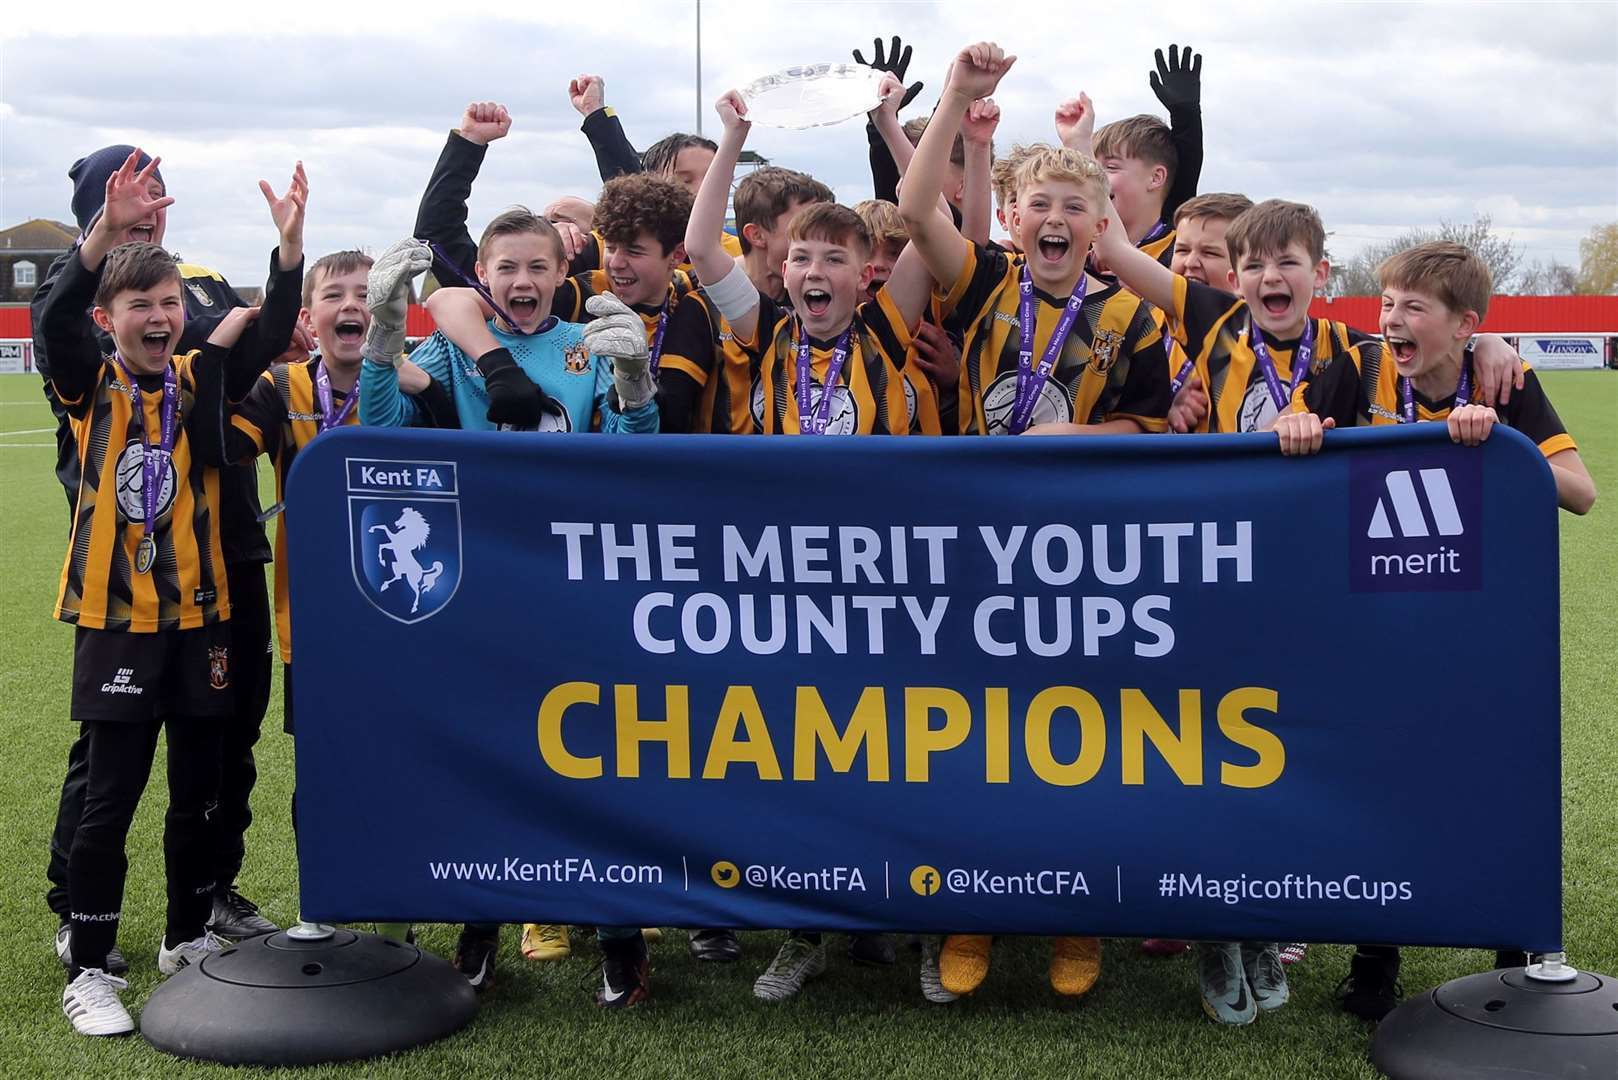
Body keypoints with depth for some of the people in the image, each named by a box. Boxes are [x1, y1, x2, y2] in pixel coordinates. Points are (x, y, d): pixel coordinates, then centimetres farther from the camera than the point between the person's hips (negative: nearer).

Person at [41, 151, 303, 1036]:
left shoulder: (199, 380, 5)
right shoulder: (91, 385, -4)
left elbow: (271, 331, -7)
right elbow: (56, 318, -22)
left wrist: (290, 246, -23)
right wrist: (107, 230, -38)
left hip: (199, 614, 4)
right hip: (117, 620, -4)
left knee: (200, 789, 13)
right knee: (110, 797, -1)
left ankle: (188, 939, 32)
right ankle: (87, 972, 10)